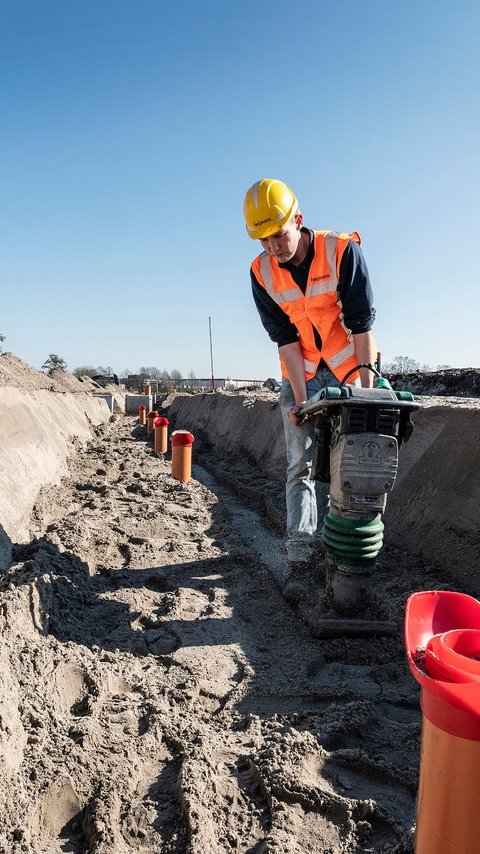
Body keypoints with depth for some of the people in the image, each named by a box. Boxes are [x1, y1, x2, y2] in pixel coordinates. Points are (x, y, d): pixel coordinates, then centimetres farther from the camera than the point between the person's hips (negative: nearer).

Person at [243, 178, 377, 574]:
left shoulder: (343, 251, -17)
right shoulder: (261, 273, -8)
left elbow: (362, 324, -17)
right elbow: (285, 338, -9)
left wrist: (367, 389, -19)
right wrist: (300, 397, -16)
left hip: (346, 370, -2)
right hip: (300, 375, 2)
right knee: (301, 464, -3)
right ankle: (301, 552, 0)